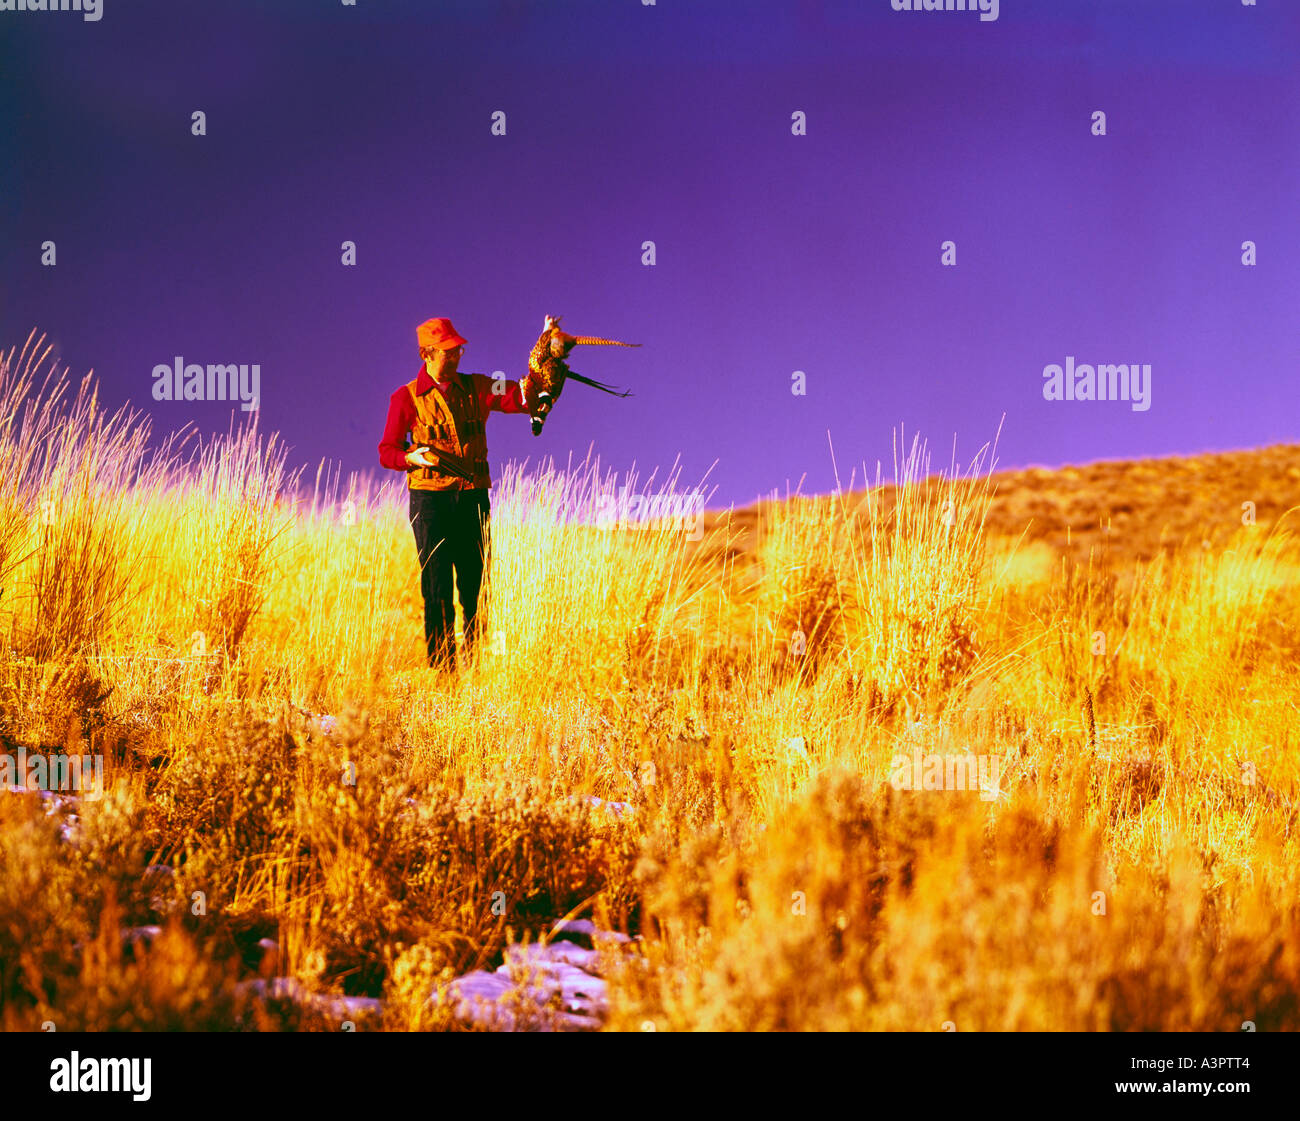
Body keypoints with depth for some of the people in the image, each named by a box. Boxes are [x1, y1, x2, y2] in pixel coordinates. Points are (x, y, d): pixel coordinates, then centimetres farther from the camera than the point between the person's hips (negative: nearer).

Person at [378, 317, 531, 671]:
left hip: (473, 498, 3)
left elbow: (522, 398, -1)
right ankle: (441, 667, -1)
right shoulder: (407, 398, 3)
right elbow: (387, 452, 5)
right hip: (431, 499, -3)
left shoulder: (476, 388, 10)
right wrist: (414, 457, -16)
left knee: (477, 585, 3)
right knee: (438, 589, -4)